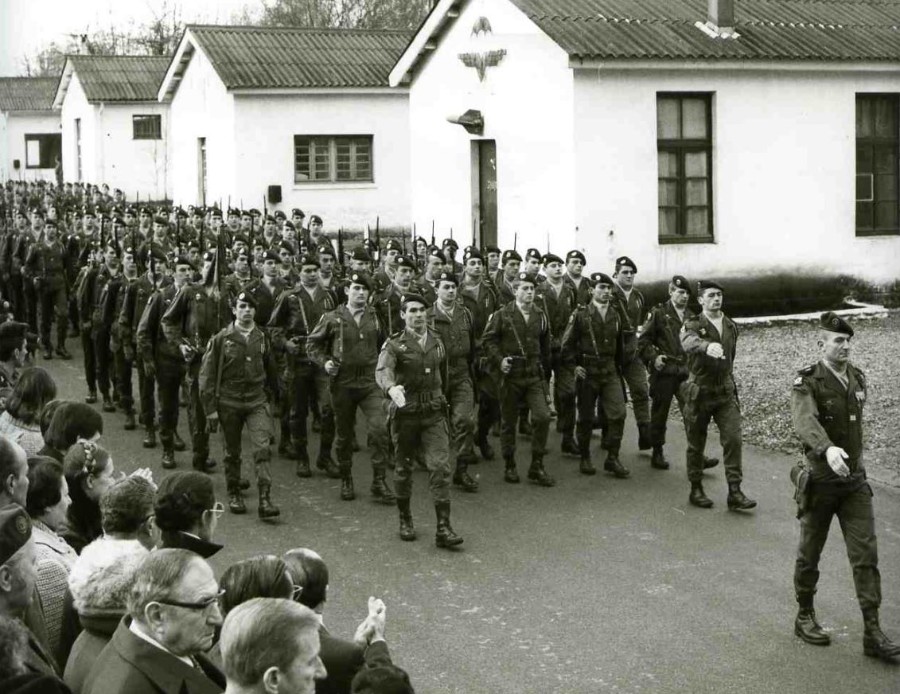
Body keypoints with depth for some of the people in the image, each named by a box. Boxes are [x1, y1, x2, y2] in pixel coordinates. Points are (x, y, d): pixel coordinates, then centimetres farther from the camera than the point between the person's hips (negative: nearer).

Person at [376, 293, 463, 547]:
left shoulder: (437, 342, 9)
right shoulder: (394, 345, -5)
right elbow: (382, 370, -24)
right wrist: (391, 387, -45)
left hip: (434, 413, 2)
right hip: (406, 412, -2)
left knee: (440, 466, -8)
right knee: (404, 467, 10)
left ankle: (443, 528, -9)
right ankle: (405, 519, 29)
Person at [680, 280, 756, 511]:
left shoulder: (730, 326, 9)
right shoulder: (693, 325, -8)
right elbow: (689, 342, -32)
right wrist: (707, 346, -53)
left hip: (726, 392, 4)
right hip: (700, 392, -4)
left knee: (733, 439, -8)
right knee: (696, 444, 5)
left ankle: (735, 493, -6)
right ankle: (696, 490, 20)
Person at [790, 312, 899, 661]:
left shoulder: (858, 378, 6)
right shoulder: (807, 383, -14)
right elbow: (805, 422, -33)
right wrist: (828, 449, -51)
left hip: (855, 480, 5)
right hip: (820, 480, -5)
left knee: (866, 554, -1)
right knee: (809, 554, 10)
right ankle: (805, 618, 28)